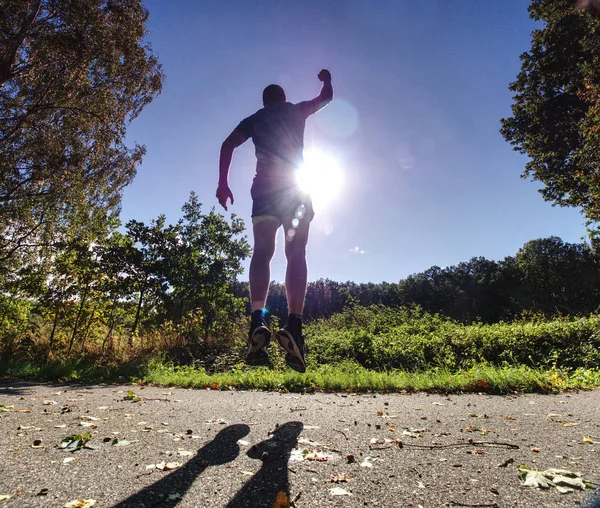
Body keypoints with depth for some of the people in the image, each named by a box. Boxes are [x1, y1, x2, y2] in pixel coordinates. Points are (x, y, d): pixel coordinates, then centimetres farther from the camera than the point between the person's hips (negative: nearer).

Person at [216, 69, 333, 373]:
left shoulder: (253, 120, 23)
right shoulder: (296, 111, 23)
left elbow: (228, 145, 9)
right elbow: (326, 98, 37)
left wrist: (223, 183, 4)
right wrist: (326, 78, 57)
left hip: (264, 188, 1)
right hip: (295, 187, 0)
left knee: (262, 252, -9)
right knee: (296, 254, -9)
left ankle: (258, 321, -32)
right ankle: (293, 325, -27)